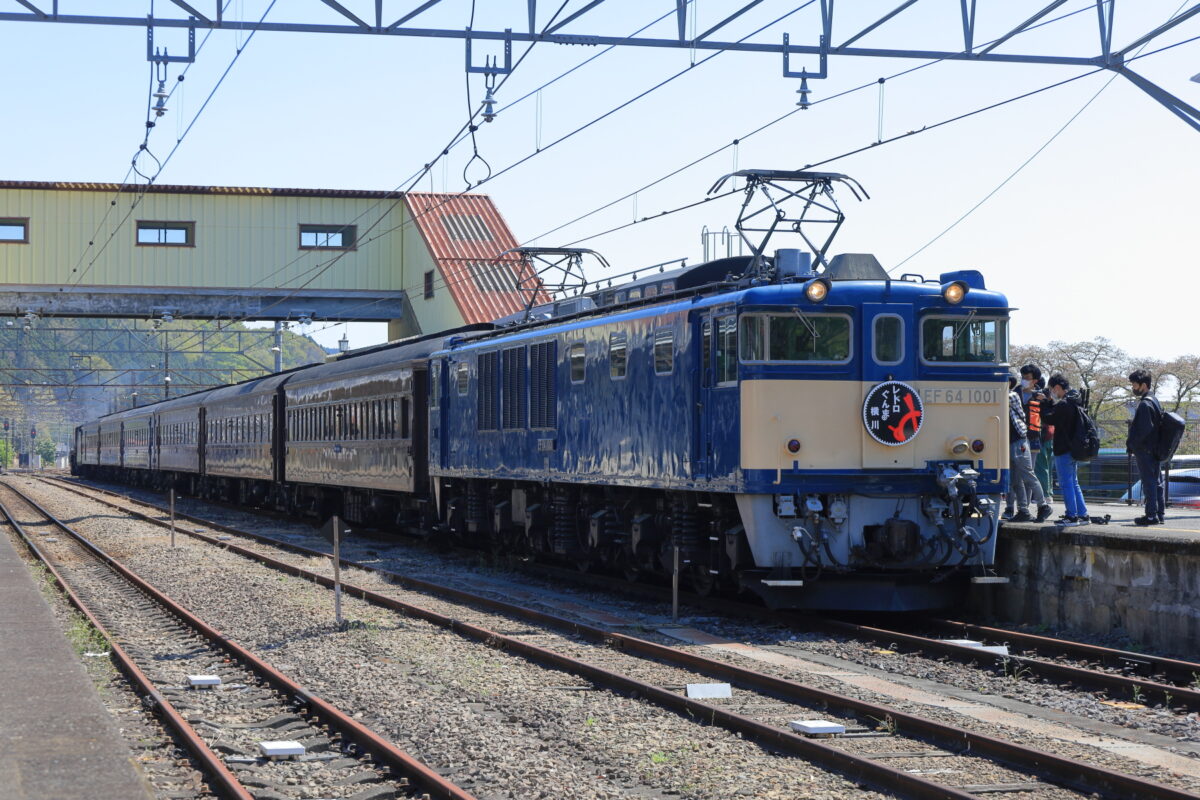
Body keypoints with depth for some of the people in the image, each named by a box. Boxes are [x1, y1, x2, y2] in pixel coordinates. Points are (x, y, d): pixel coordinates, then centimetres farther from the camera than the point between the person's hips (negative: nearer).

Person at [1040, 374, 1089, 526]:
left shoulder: (1063, 404, -19)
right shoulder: (1075, 402, 11)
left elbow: (1047, 419, -15)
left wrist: (1045, 403, -4)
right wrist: (1050, 403, 8)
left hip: (1064, 450, -9)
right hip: (1074, 449, 9)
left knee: (1066, 483, -4)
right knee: (1074, 483, 16)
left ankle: (1071, 516, -3)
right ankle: (1083, 515, 16)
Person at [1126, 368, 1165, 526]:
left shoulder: (1145, 404, -16)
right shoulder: (1154, 401, 15)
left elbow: (1142, 430, -22)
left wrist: (1131, 446, -12)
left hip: (1145, 450, -10)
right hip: (1156, 449, 10)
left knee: (1149, 482, -8)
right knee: (1157, 482, 11)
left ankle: (1151, 515, -8)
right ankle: (1159, 514, 15)